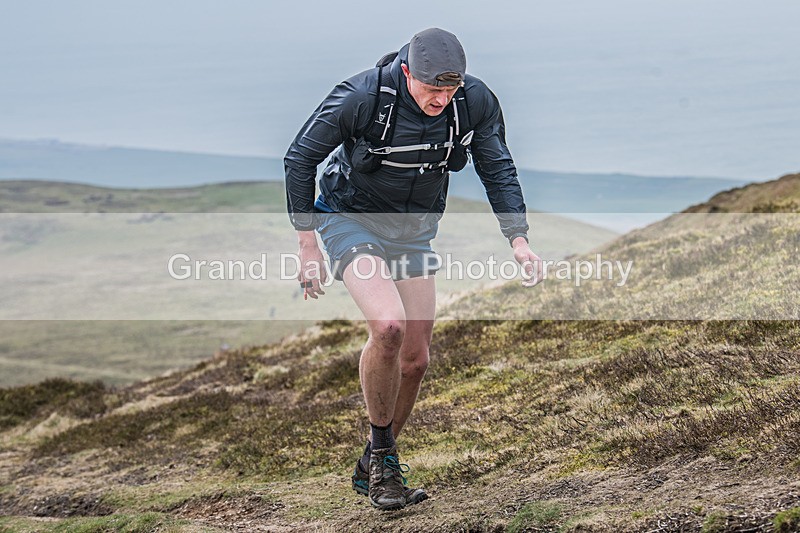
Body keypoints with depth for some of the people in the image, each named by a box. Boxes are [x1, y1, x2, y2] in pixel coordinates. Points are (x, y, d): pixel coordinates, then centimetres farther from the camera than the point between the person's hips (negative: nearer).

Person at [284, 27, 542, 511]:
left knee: (416, 358, 3)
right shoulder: (361, 98, -28)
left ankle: (373, 469, 24)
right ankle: (382, 450, -6)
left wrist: (519, 239, -15)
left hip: (413, 230, 5)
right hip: (351, 218, -5)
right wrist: (308, 247, -13)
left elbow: (498, 169, -2)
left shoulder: (476, 101, -18)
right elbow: (300, 159, -15)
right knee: (388, 326, -28)